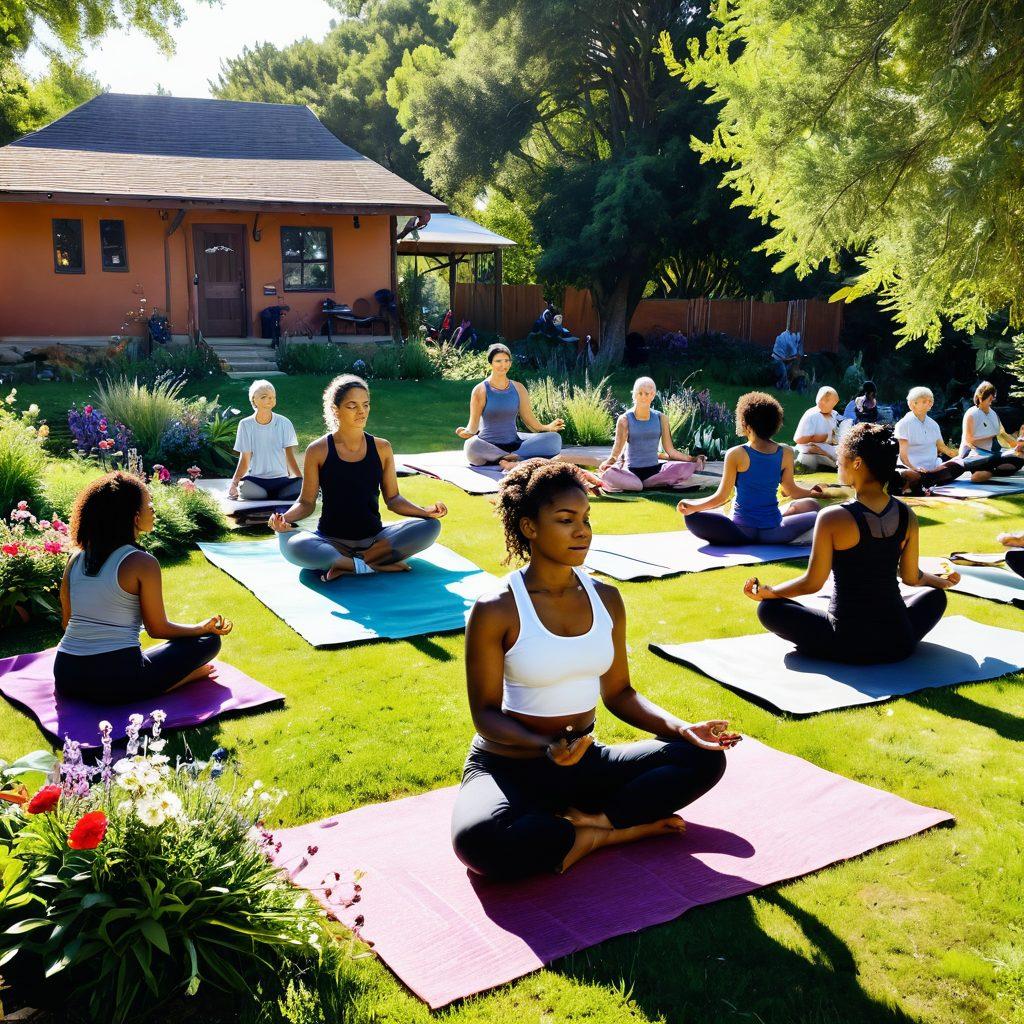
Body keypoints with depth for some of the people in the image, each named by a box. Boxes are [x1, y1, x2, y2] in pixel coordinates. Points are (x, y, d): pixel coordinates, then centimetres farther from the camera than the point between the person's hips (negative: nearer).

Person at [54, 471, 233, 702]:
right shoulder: (142, 563, -9)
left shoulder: (76, 560, 8)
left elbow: (67, 621, 17)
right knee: (208, 641, 10)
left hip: (66, 678, 5)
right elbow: (158, 629, -1)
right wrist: (203, 627, 15)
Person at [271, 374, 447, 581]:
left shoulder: (382, 448, 4)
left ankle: (345, 565, -23)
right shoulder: (318, 451, -3)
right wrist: (285, 518, -20)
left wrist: (425, 511, -11)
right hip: (331, 540, -3)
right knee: (291, 544, -35)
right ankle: (373, 565, -27)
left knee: (431, 526, -21)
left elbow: (393, 498, 7)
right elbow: (306, 502, 1)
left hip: (374, 538, 3)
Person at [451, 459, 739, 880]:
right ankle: (622, 829, -15)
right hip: (510, 767, -5)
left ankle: (592, 821, -17)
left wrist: (681, 728, -9)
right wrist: (549, 749, -30)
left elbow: (618, 692, 8)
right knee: (479, 840, -37)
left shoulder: (606, 599, 2)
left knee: (704, 756, -8)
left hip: (585, 762, 5)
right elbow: (486, 712, -12)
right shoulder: (495, 611, -15)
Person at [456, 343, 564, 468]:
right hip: (488, 446, -4)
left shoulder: (518, 388, 10)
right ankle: (517, 459, -27)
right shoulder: (481, 390, -2)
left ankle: (509, 458, -29)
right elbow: (473, 425, -6)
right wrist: (466, 432, -27)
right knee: (471, 445, -40)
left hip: (514, 443, 4)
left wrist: (547, 427, -6)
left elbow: (529, 418, 10)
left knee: (555, 438, -17)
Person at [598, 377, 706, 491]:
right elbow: (616, 452, -11)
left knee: (689, 466, -24)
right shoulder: (625, 420, -2)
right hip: (632, 471, -4)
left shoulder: (661, 418, 6)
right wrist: (606, 463, -32)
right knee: (609, 474, -38)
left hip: (655, 469, 4)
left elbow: (670, 450, 7)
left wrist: (692, 459, -4)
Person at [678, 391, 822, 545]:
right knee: (810, 505, 26)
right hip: (773, 532, 3)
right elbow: (791, 491, 11)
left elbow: (722, 497, -10)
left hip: (741, 530, -3)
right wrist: (812, 492, 30)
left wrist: (692, 506, -4)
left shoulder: (735, 455, -11)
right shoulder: (786, 454, -2)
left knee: (692, 517, 9)